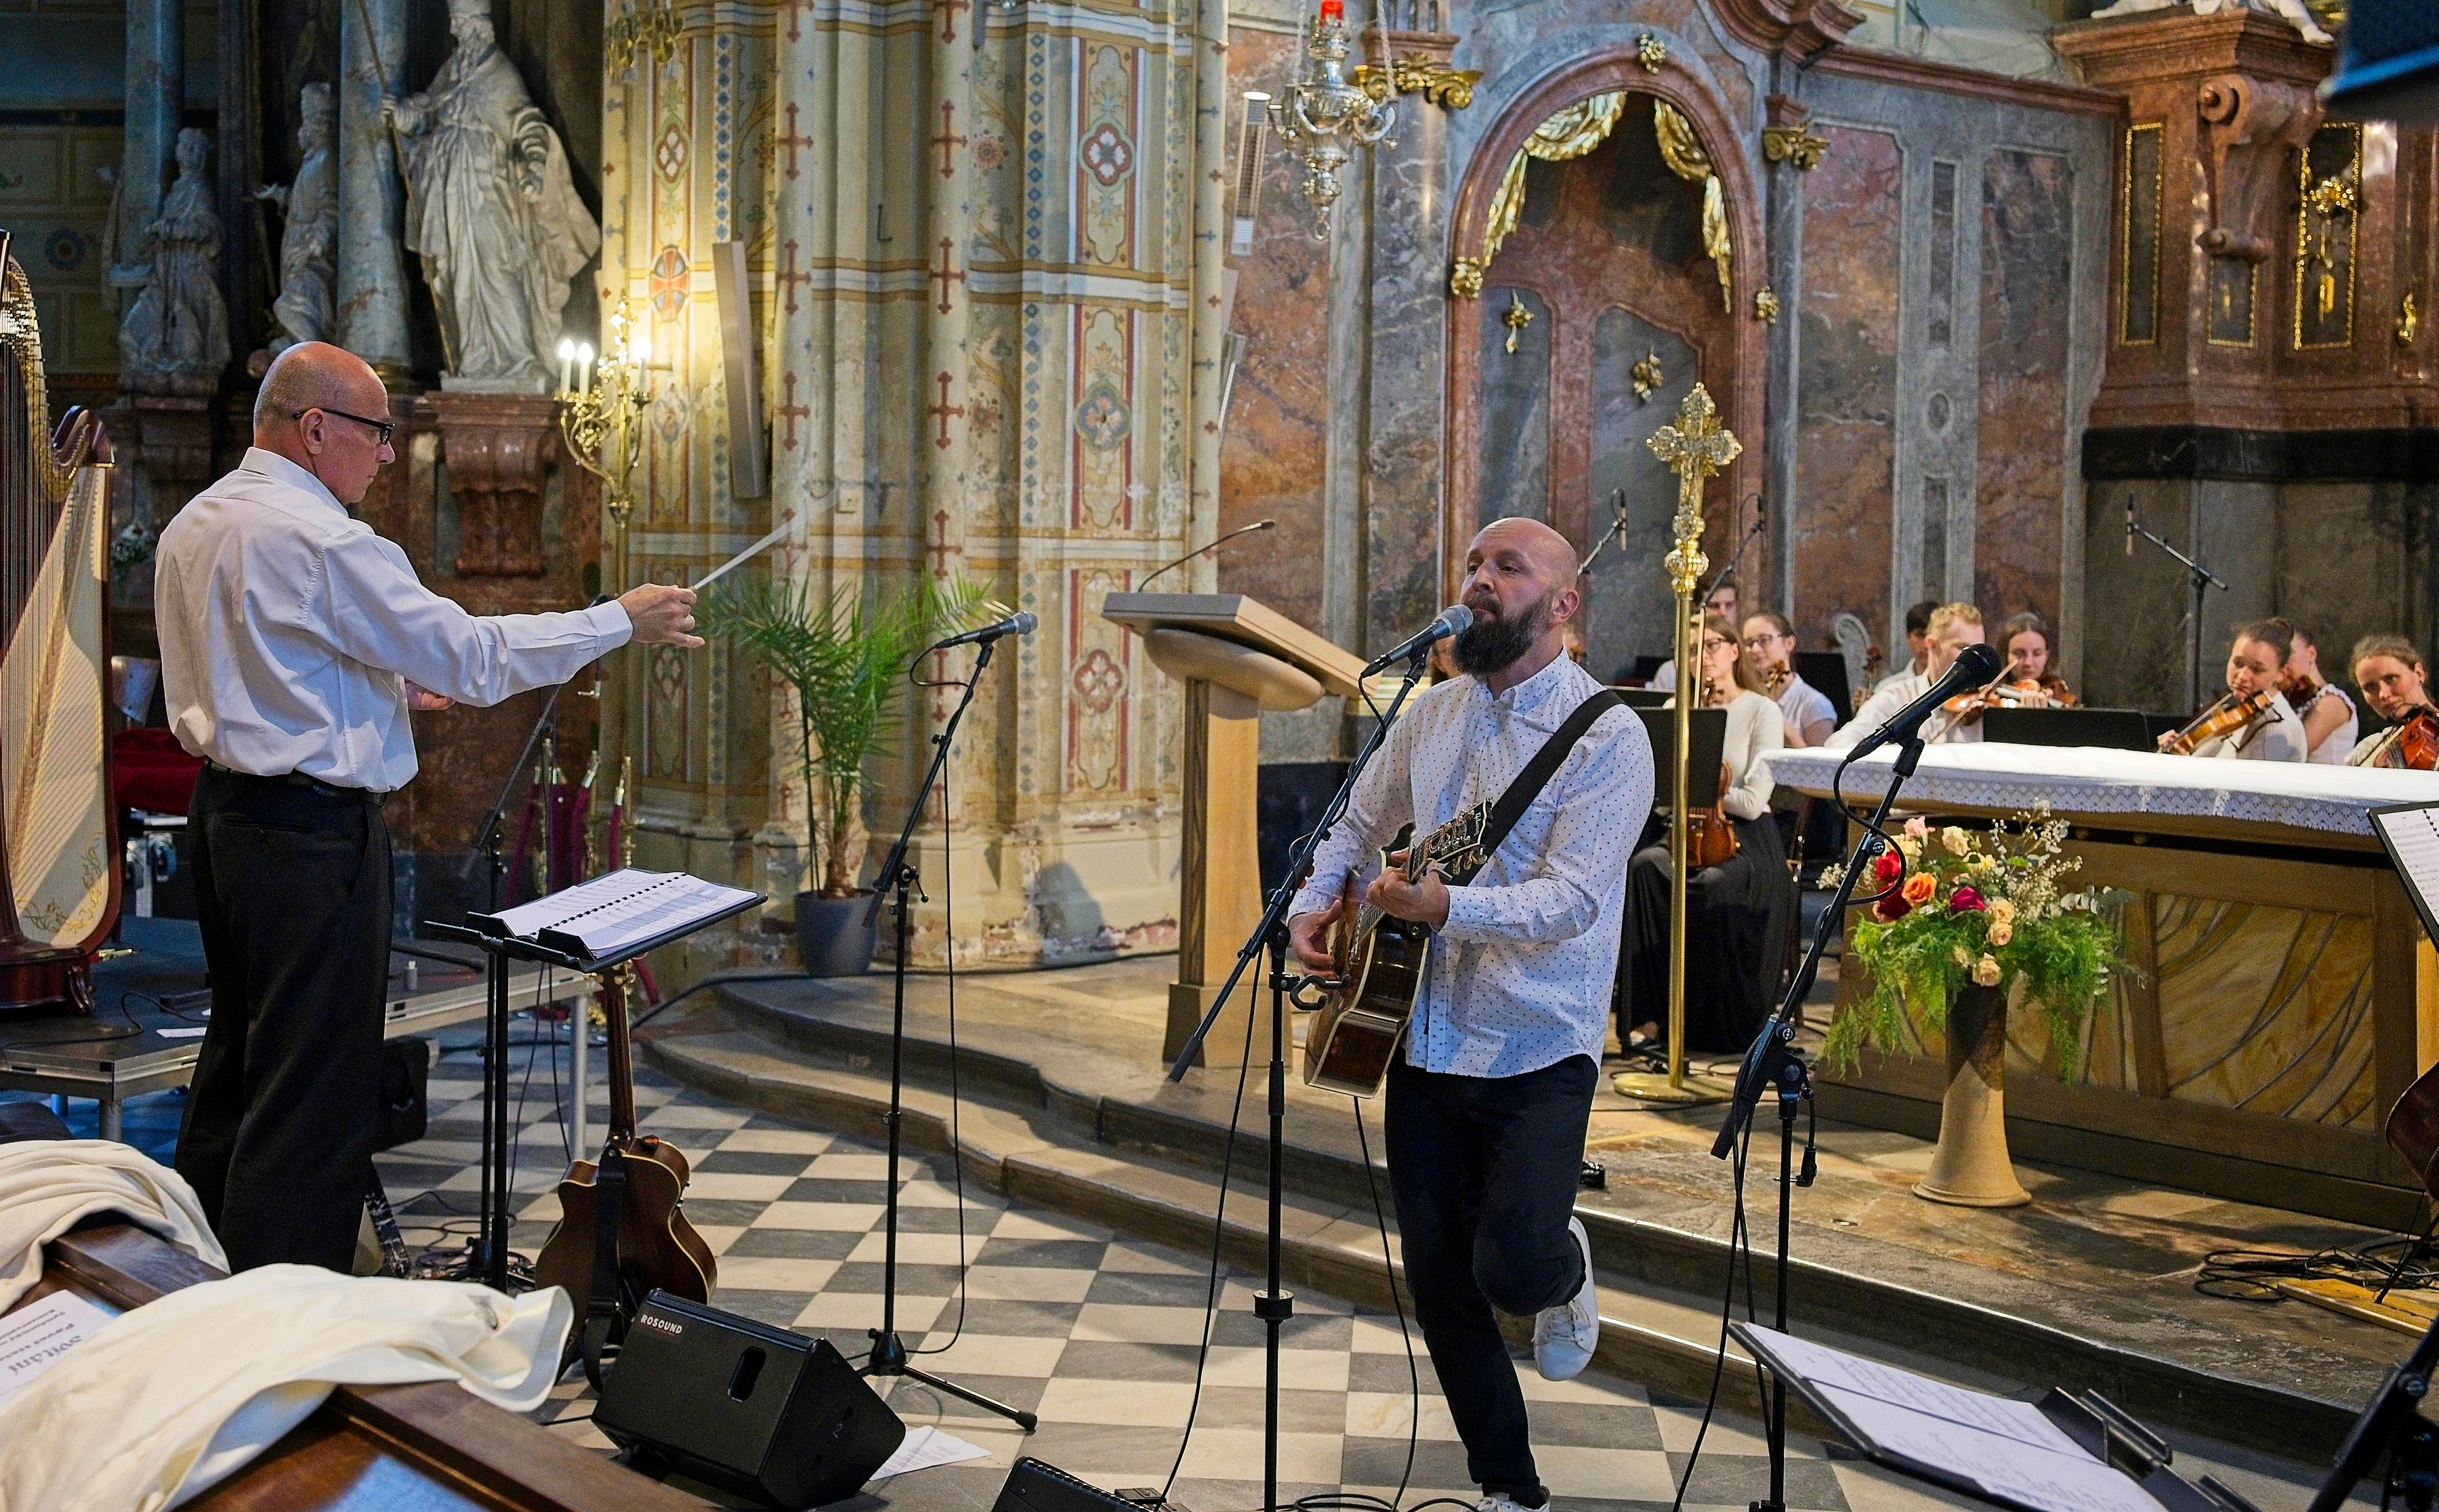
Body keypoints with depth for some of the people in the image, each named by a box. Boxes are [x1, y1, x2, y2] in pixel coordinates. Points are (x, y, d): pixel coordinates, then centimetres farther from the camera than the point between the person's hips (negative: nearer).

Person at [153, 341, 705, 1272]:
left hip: (224, 809, 10)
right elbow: (474, 655, -17)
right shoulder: (319, 539, -18)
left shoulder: (192, 527, 12)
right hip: (312, 829, -10)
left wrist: (383, 685, 20)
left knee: (238, 1053, 20)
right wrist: (622, 621, -9)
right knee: (314, 1090, -5)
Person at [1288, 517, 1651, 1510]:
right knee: (1438, 1279, 6)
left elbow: (1574, 897, -21)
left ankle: (1565, 1267, 21)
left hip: (1538, 1052, -5)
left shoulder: (1606, 736, -10)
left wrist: (1447, 906, -35)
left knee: (1513, 1270, -18)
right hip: (1424, 1042, 6)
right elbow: (1361, 826, 23)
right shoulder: (1432, 713, 10)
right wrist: (1316, 901, 4)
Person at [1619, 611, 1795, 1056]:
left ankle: (1727, 1026, -18)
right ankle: (1651, 1016, -29)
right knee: (1643, 866, -30)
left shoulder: (1762, 711, 0)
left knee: (1714, 885, -36)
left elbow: (1752, 801, -10)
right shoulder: (1677, 709, 14)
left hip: (1746, 839, -4)